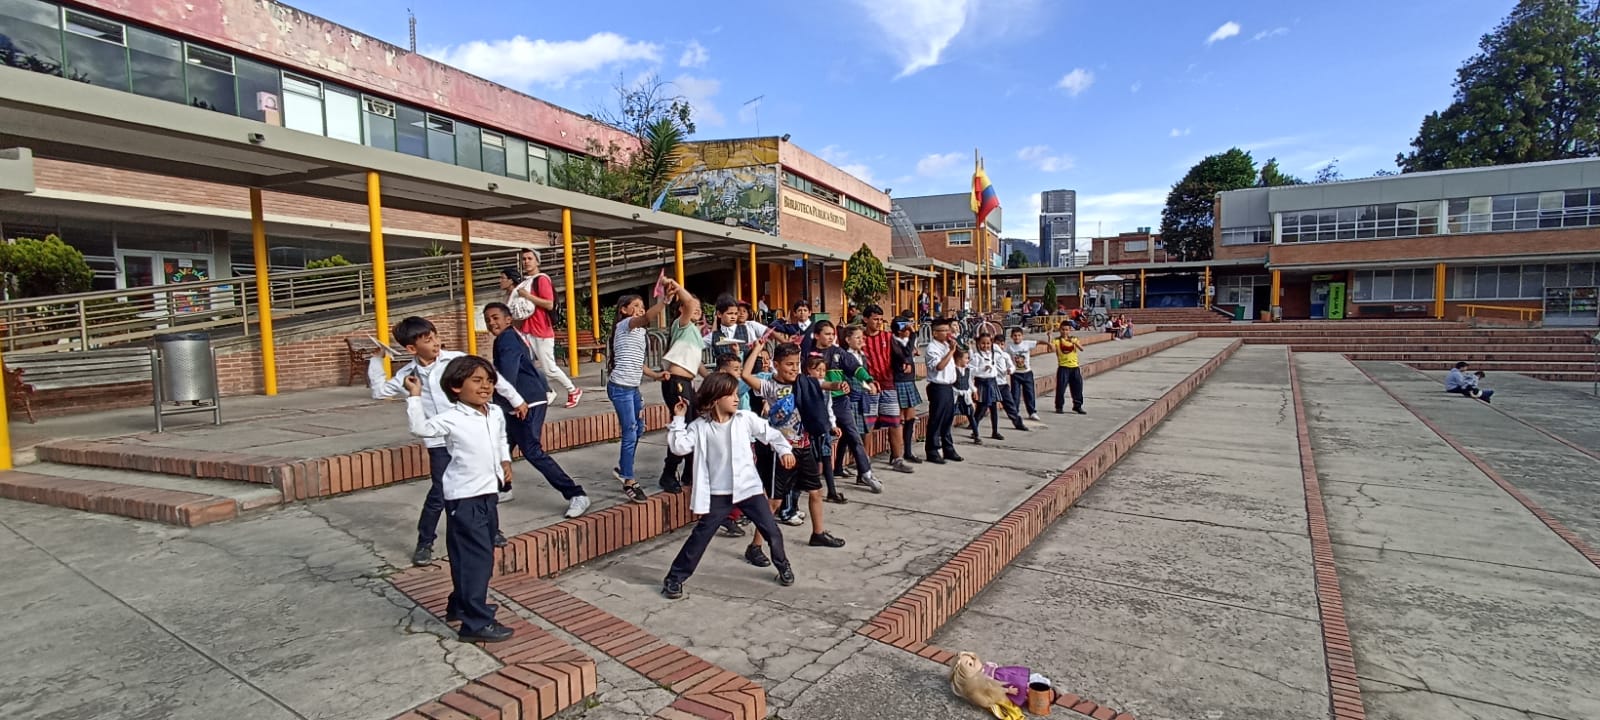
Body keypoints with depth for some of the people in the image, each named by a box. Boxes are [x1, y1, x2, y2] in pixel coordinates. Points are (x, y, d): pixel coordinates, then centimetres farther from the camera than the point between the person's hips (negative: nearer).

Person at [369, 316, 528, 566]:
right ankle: (424, 544, 20)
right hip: (440, 443, 0)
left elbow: (492, 376, 0)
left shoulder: (456, 360, -7)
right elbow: (379, 391, 14)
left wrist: (516, 400, 5)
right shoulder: (407, 374, 0)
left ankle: (492, 529, 31)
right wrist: (376, 361, 3)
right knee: (439, 494, 0)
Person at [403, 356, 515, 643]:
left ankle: (461, 605, 38)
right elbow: (421, 428, -22)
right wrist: (415, 396, -21)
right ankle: (477, 623, 1)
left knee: (482, 554, 19)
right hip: (464, 496, -8)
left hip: (488, 492, 8)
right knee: (476, 557, -7)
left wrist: (505, 461, 7)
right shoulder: (451, 418, -13)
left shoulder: (496, 414, 7)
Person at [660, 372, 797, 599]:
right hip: (718, 493, -2)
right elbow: (679, 447, -13)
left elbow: (769, 433, 4)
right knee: (700, 536, 0)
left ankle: (783, 566, 33)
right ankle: (675, 578, 16)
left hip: (749, 488, 2)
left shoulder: (745, 418, -4)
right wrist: (678, 420, -14)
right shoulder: (699, 426, -6)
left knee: (772, 531, 7)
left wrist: (784, 449, -9)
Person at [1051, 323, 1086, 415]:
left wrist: (1074, 342, -22)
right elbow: (1053, 349, -21)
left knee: (1078, 387, 8)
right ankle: (1059, 407, 7)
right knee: (1061, 388, -5)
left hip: (1074, 367, 4)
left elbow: (1081, 348, -6)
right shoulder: (1057, 340, -2)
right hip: (1063, 367, -3)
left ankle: (1077, 406, 21)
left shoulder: (1074, 339, 9)